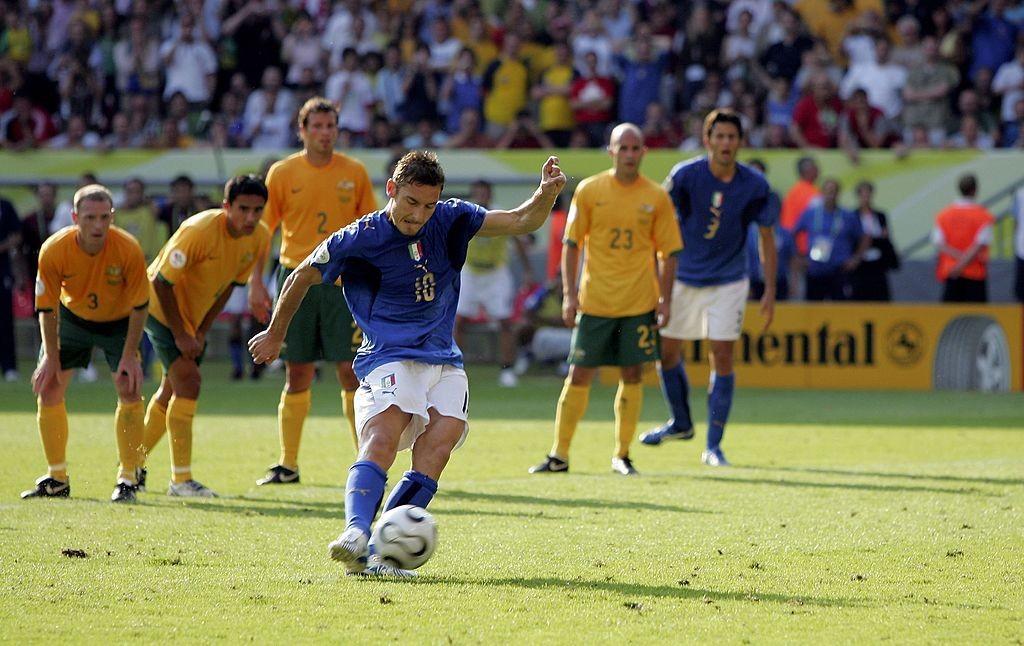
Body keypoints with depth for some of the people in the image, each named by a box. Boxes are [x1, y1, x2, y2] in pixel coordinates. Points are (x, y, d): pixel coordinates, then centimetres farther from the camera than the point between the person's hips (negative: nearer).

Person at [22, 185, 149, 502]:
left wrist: (129, 356, -22)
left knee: (129, 392, -16)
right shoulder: (53, 250, -27)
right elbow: (46, 307, -15)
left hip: (119, 322, -2)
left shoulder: (128, 250, -30)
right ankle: (57, 479, 10)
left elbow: (139, 306, -19)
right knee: (47, 390, -4)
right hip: (72, 318, 2)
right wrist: (51, 356, -18)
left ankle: (128, 479, -6)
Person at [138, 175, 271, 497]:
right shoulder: (199, 230, -32)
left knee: (171, 392, 18)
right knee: (187, 382, -19)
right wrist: (180, 335, -22)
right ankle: (180, 479, -17)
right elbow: (162, 282, -25)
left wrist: (201, 332, -1)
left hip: (194, 315, 8)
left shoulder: (260, 239, -11)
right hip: (161, 306, -8)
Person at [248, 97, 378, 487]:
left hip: (343, 280, 0)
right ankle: (288, 465, 11)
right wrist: (256, 282, -2)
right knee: (297, 375, 3)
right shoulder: (282, 173, 2)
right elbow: (263, 230, 6)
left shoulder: (355, 173, 4)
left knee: (351, 371, -4)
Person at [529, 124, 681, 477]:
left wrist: (665, 299, 0)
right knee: (578, 375, -1)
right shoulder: (589, 190, 0)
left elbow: (668, 252, 7)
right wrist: (569, 294, -4)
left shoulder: (656, 197, 2)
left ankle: (622, 455, 13)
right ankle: (559, 455, 6)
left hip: (639, 302, 1)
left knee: (632, 374, 2)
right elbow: (571, 244, 3)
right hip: (594, 299, -1)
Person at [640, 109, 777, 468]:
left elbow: (767, 239, -1)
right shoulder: (684, 176, -14)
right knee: (667, 351, 7)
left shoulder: (754, 185, -12)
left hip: (728, 282, -1)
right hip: (683, 278, 1)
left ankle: (713, 447, -1)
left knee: (723, 357, -8)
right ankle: (681, 423, 32)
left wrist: (770, 291, -5)